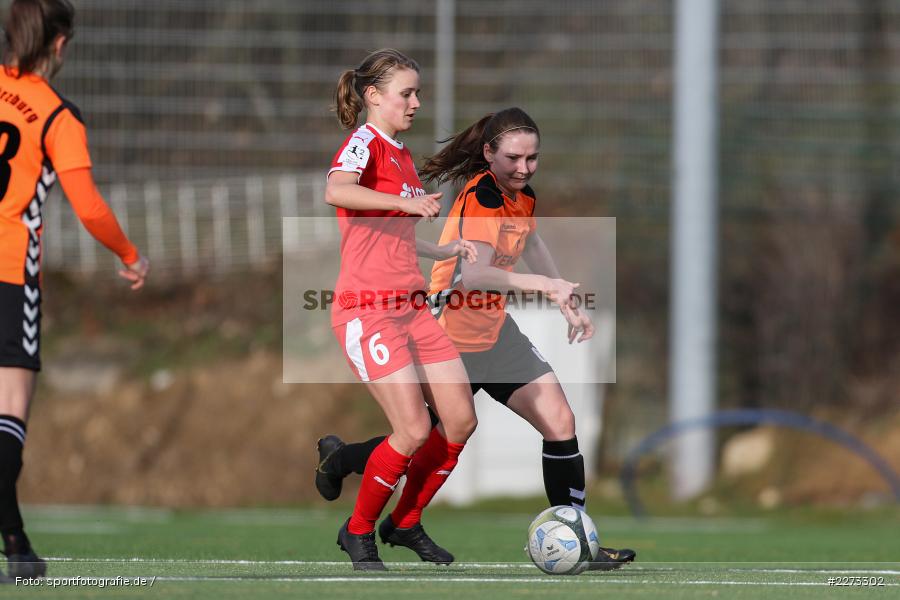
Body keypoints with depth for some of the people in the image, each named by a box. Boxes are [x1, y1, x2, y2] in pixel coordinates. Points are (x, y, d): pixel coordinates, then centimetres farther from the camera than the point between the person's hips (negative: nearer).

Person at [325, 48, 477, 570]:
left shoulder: (403, 155, 17)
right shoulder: (364, 144, -10)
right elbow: (337, 192, -34)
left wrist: (442, 251, 19)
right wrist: (408, 201, -37)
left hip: (411, 307, 9)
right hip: (368, 311, -9)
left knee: (461, 420, 3)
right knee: (414, 429, -15)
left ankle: (406, 523, 21)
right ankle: (358, 532, 6)